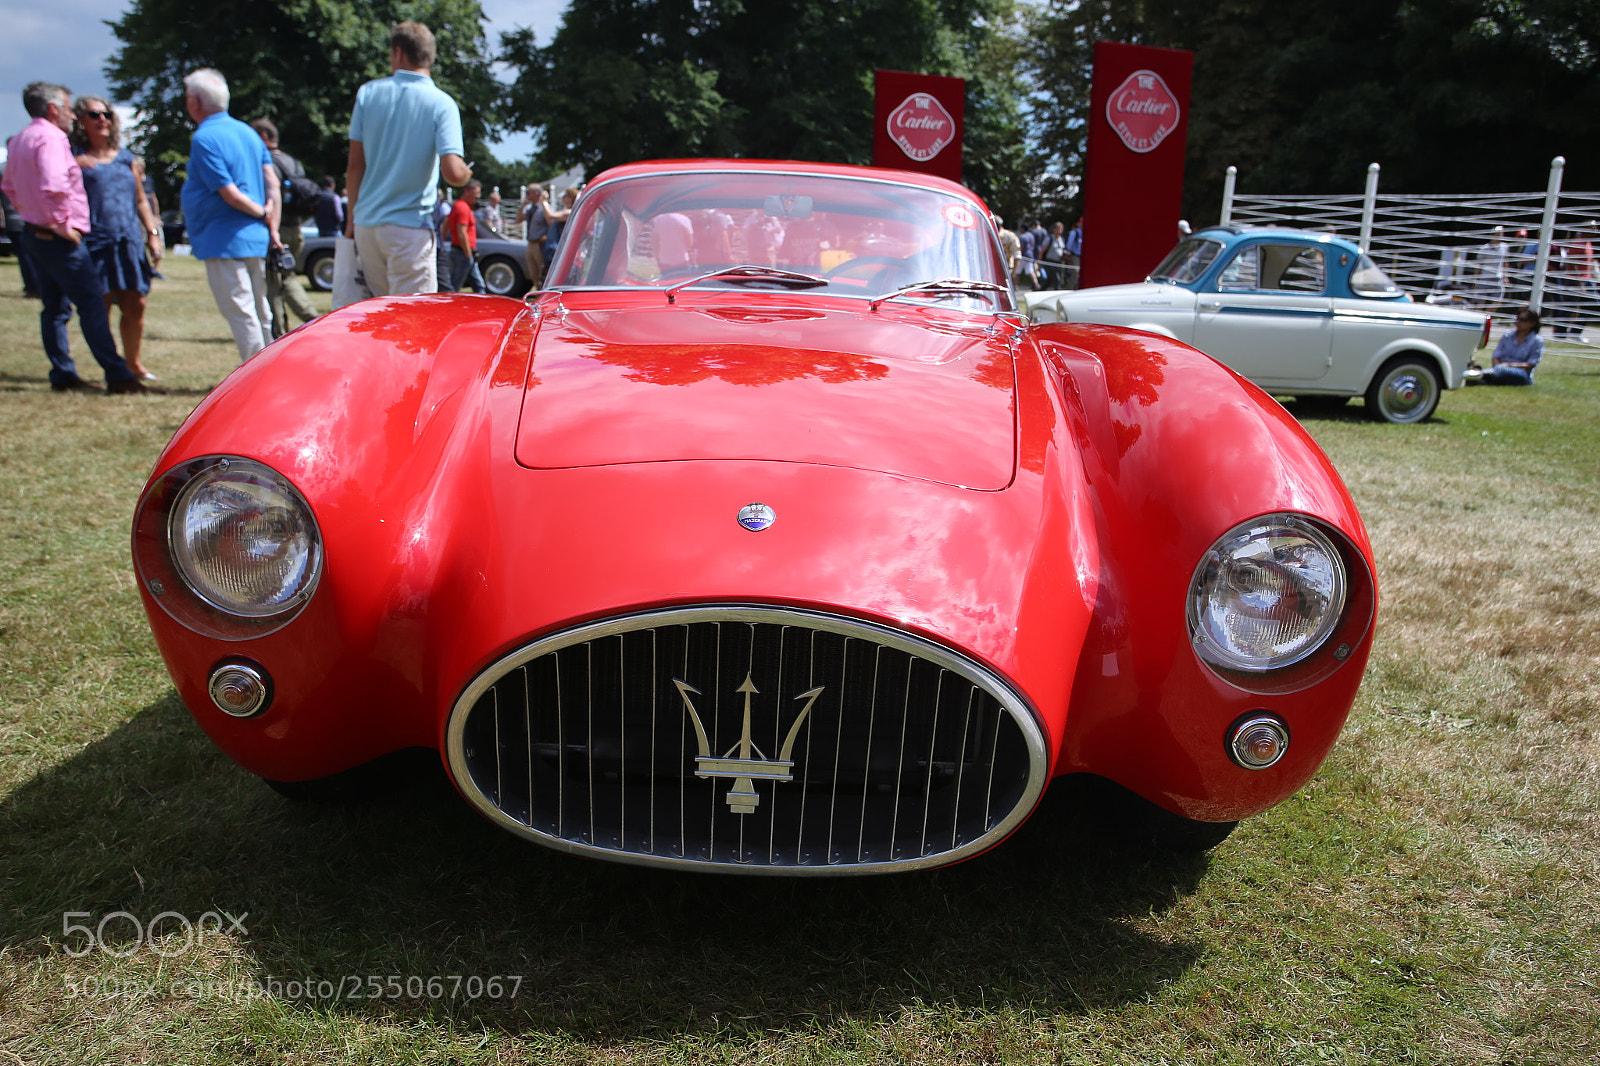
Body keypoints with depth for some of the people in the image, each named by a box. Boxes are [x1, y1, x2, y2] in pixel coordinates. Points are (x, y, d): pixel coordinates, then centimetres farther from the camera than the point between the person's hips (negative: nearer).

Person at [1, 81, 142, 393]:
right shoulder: (50, 138, -14)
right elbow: (53, 186, -28)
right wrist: (62, 224, -21)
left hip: (33, 234, 10)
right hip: (59, 239, -10)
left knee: (54, 307, 12)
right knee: (92, 304, -10)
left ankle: (63, 375, 14)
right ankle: (117, 376, -12)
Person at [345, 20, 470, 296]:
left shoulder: (367, 93, 4)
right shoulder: (441, 104, -7)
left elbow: (355, 165, 5)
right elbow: (453, 173, -17)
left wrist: (352, 215, 15)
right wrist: (467, 174, 7)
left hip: (366, 224, 4)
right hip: (410, 226, -4)